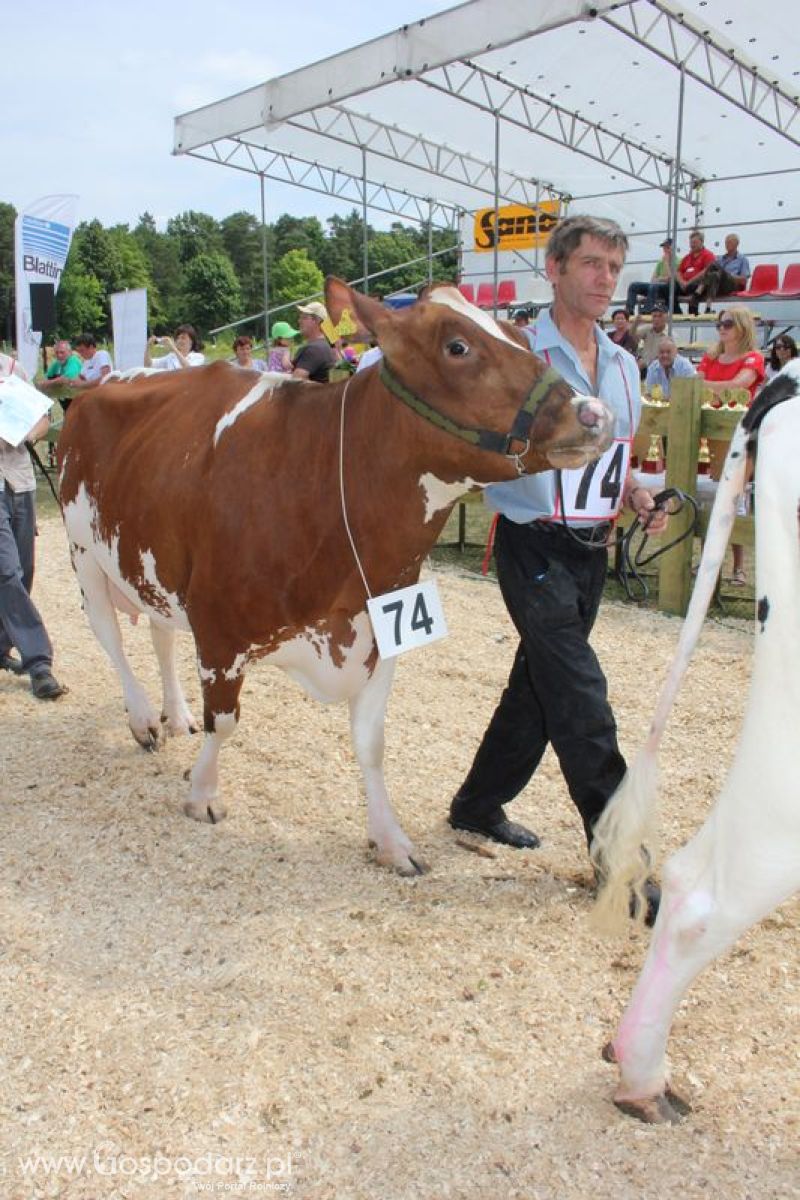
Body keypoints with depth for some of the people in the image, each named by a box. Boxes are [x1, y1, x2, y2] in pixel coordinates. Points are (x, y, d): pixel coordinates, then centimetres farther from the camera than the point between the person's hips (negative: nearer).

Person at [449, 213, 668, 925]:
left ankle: (478, 805, 33)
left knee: (540, 687, 15)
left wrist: (640, 498, 2)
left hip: (592, 550, 8)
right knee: (582, 701, -8)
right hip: (535, 549, -7)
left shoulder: (622, 366, 12)